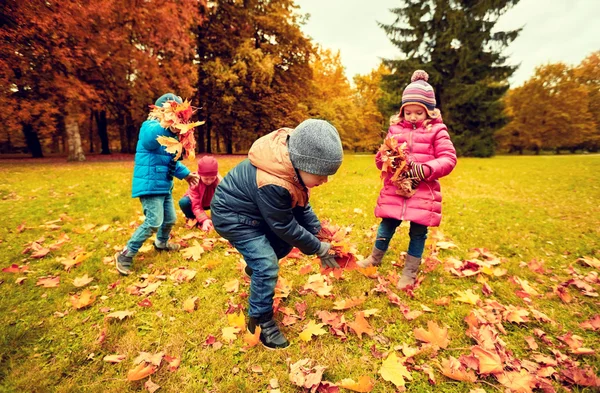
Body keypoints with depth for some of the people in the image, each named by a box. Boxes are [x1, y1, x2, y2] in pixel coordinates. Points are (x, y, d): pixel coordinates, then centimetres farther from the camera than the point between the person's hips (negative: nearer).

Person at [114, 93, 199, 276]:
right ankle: (125, 255, 5)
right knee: (154, 222, -11)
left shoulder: (168, 132, 16)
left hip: (164, 185, 9)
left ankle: (161, 243, 45)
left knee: (170, 219, 18)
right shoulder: (151, 125, -14)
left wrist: (185, 174, 21)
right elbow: (149, 139, -41)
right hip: (150, 185, -9)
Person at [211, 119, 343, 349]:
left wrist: (319, 233, -6)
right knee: (267, 265, -13)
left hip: (256, 211, 9)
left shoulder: (291, 162, -14)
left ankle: (255, 267, 37)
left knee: (285, 242, 12)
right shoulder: (272, 184, -39)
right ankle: (261, 321, 7)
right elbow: (285, 227, -26)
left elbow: (302, 205, 0)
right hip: (233, 216, -8)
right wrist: (319, 248, -14)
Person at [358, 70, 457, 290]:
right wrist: (384, 159, -14)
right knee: (386, 226, 11)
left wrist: (427, 169, -21)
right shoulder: (395, 128, 7)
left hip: (423, 193, -1)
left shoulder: (436, 130, 0)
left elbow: (449, 159, -5)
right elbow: (380, 158, 10)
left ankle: (410, 273, 27)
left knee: (418, 233, 9)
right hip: (394, 191, 2)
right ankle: (375, 259, 35)